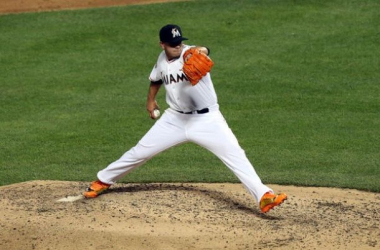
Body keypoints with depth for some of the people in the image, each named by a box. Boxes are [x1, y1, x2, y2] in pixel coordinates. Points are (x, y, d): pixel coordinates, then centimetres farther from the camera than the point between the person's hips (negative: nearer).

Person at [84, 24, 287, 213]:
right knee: (140, 152, 8)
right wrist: (150, 101, 25)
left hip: (207, 120, -4)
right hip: (175, 119, 4)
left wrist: (198, 53, -68)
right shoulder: (162, 59, 0)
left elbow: (203, 51, -46)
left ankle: (264, 197, -20)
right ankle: (103, 181, 27)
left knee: (235, 156, -19)